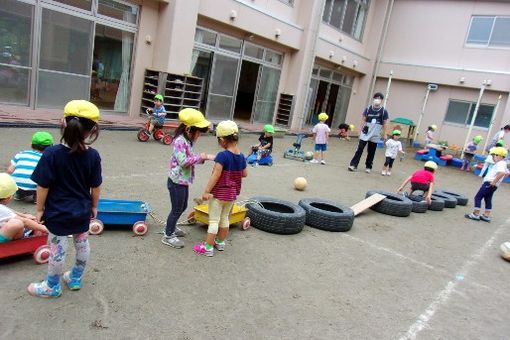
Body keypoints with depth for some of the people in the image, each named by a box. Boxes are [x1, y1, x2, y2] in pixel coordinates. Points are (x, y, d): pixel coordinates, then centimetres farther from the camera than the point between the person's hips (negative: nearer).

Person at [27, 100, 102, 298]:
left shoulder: (52, 153, -19)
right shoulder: (93, 156, -11)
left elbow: (43, 186, -14)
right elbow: (96, 187, -2)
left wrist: (40, 209, 0)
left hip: (58, 213, -3)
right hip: (82, 212, 3)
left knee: (57, 249, 12)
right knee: (82, 244, 21)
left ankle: (52, 287, 32)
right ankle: (75, 278, 41)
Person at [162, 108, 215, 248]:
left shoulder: (188, 141, 9)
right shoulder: (180, 141, -22)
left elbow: (190, 158, 14)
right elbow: (184, 162, -29)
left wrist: (204, 157, -1)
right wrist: (200, 157, -22)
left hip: (184, 181, 10)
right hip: (177, 181, -10)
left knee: (183, 206, 22)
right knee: (177, 209, 2)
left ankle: (171, 227, 42)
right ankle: (168, 236, 17)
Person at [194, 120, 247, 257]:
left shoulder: (222, 155, -23)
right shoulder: (241, 156, -2)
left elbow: (216, 175, -24)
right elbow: (245, 174, 10)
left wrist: (206, 191, -19)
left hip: (219, 193, -7)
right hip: (232, 194, 7)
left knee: (213, 220, 3)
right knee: (224, 218, 21)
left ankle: (208, 247, 11)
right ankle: (220, 242, 35)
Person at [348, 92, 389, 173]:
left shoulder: (384, 111, -1)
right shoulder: (368, 109, 0)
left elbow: (385, 124, 1)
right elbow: (363, 120, 4)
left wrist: (384, 135, -1)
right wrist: (361, 130, -3)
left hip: (375, 136, 0)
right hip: (365, 134, 0)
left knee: (371, 152, 10)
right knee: (359, 149, -5)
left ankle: (368, 167, 20)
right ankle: (353, 164, -2)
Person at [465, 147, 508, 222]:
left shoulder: (500, 164, -16)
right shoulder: (503, 164, 17)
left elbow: (501, 173, -34)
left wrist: (494, 181, -28)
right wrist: (498, 180, 25)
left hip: (489, 183, -11)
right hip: (493, 185, 11)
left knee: (478, 197, -6)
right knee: (488, 199, 17)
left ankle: (475, 214, -4)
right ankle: (486, 216, 21)